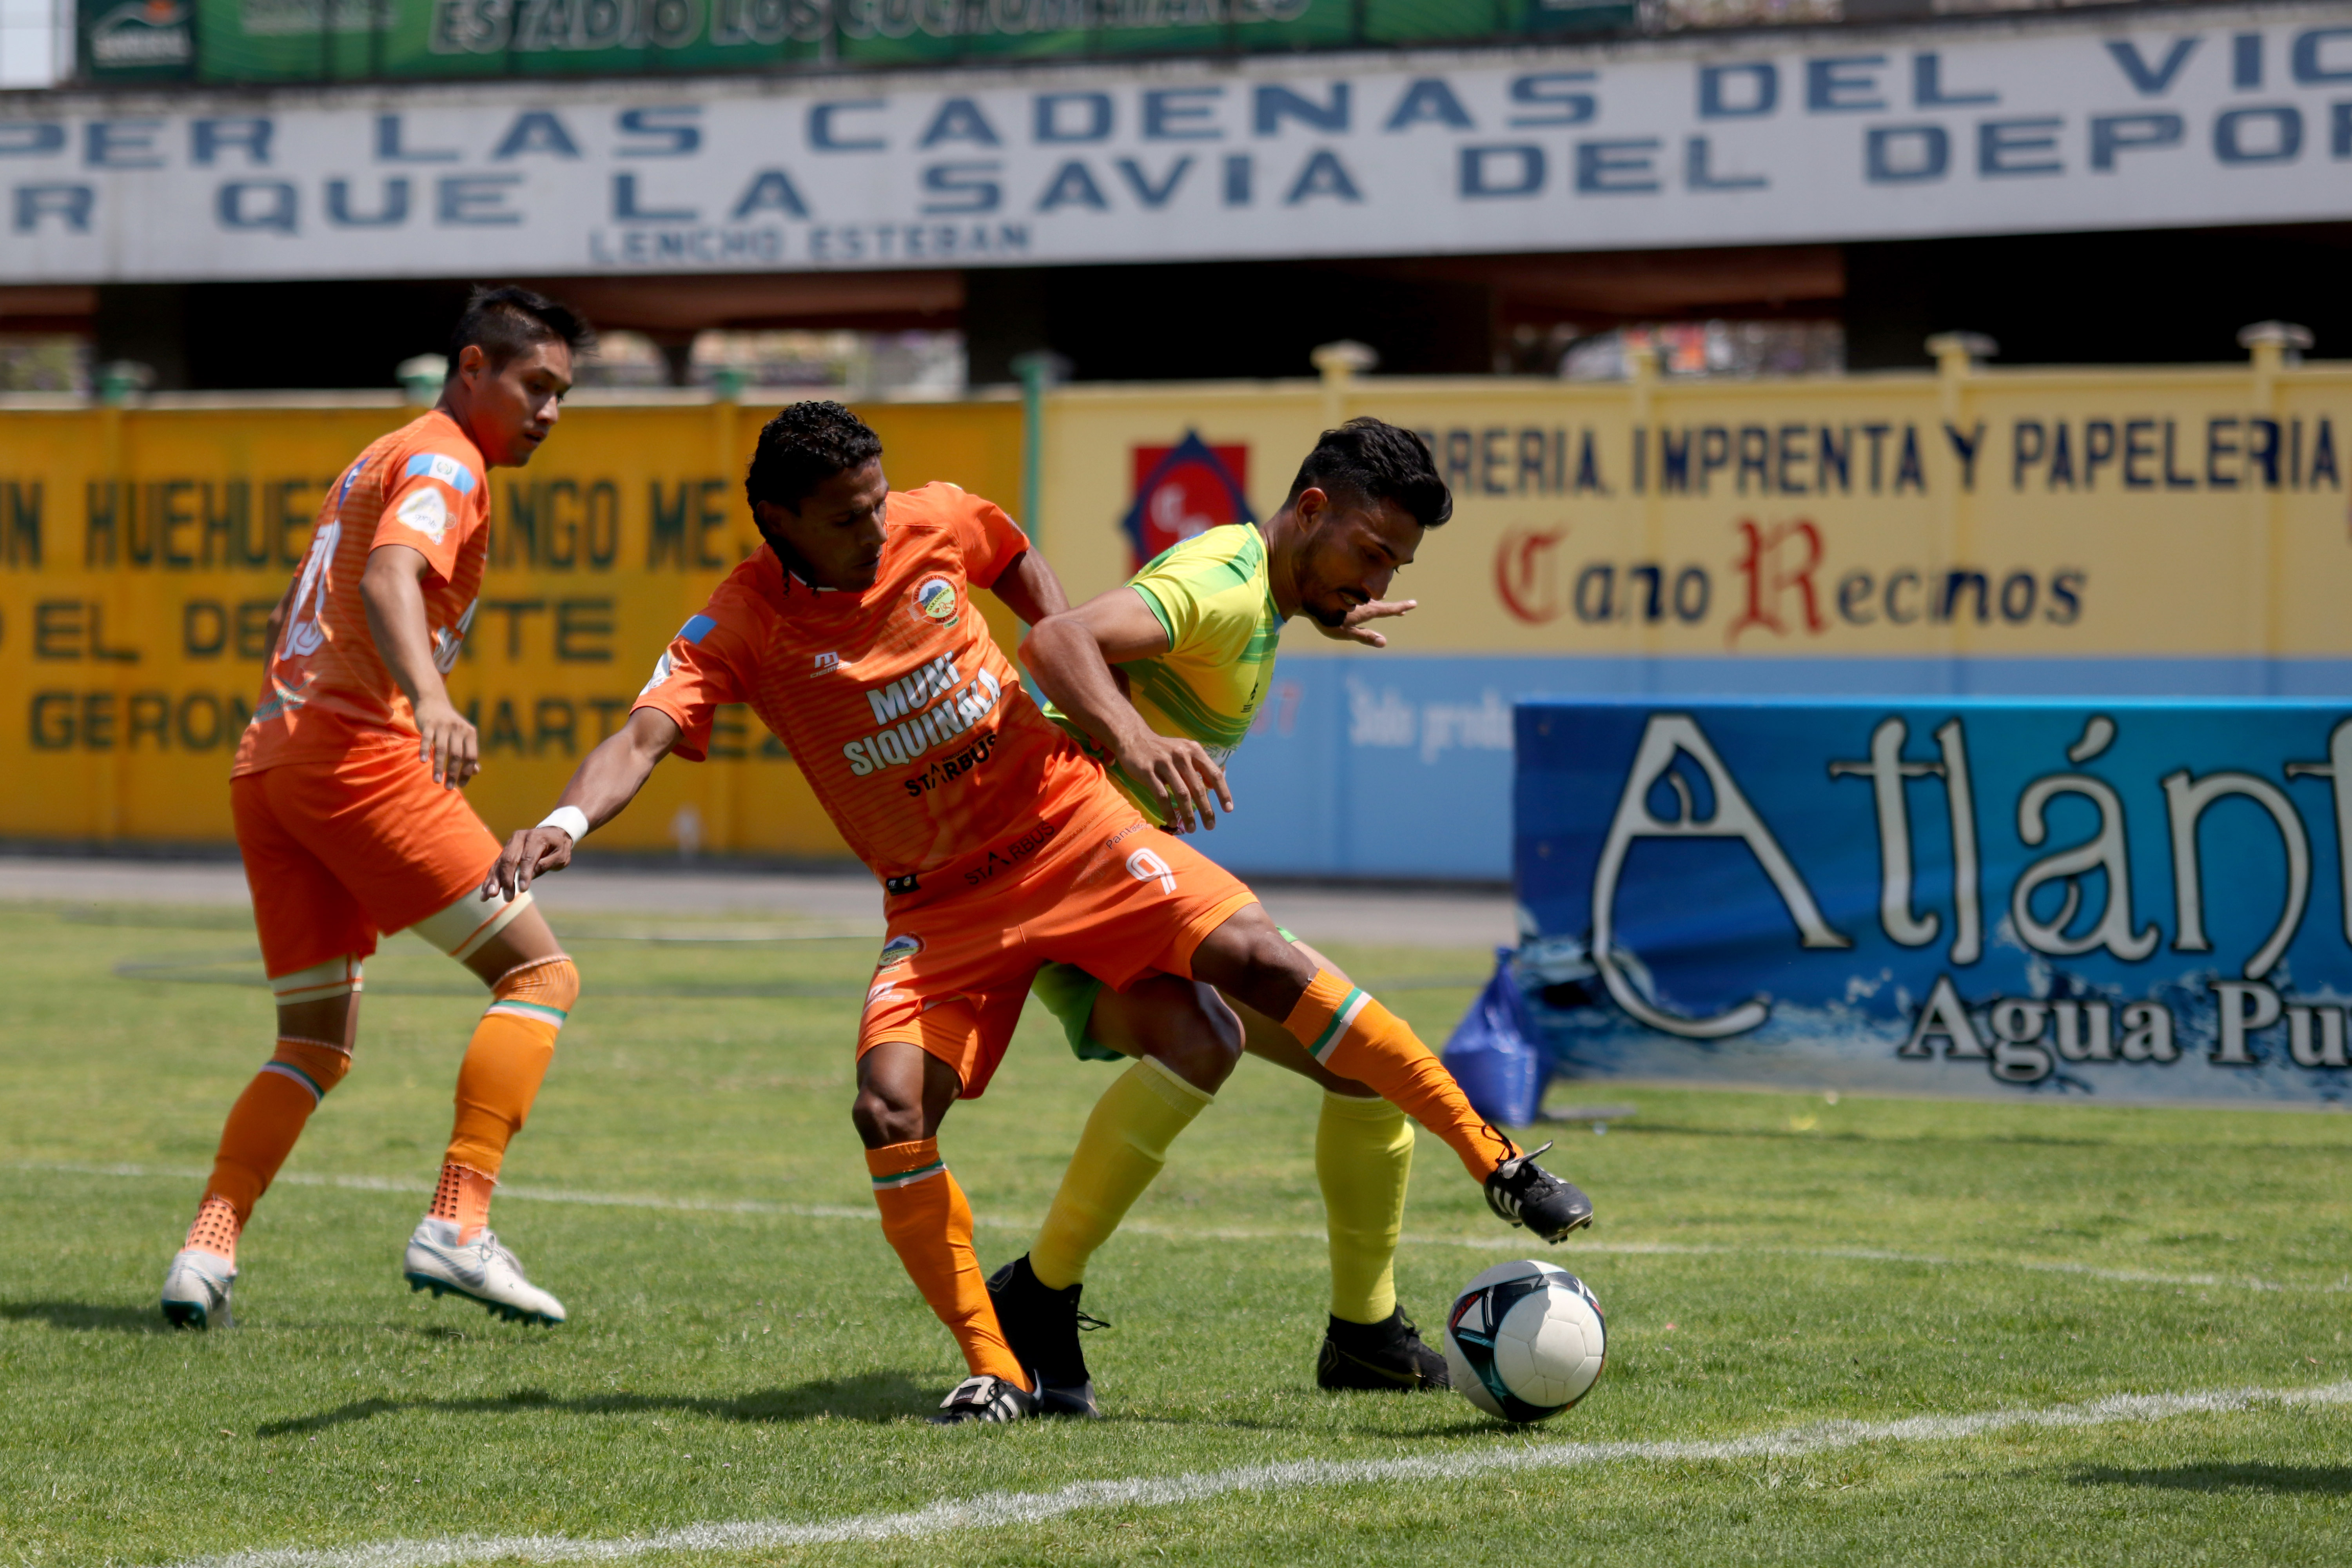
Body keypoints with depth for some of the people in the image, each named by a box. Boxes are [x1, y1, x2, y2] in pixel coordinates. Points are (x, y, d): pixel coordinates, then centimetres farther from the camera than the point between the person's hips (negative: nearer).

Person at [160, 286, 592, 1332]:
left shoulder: (379, 461, 27)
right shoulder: (442, 463, -3)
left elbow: (291, 625, 35)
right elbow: (390, 578, -24)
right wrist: (430, 701, -41)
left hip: (266, 761, 9)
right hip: (359, 749, -9)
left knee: (317, 1045, 14)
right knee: (540, 973, -5)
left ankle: (207, 1247, -4)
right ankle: (457, 1228, -15)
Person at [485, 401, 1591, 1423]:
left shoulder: (937, 523, -5)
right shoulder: (741, 627, -14)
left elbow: (1024, 567, 18)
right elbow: (645, 735, -28)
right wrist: (567, 820, -47)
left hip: (1063, 821, 1)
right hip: (941, 903, -1)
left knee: (1251, 955, -19)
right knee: (891, 1106, -23)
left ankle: (1495, 1160, -10)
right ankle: (998, 1371, -9)